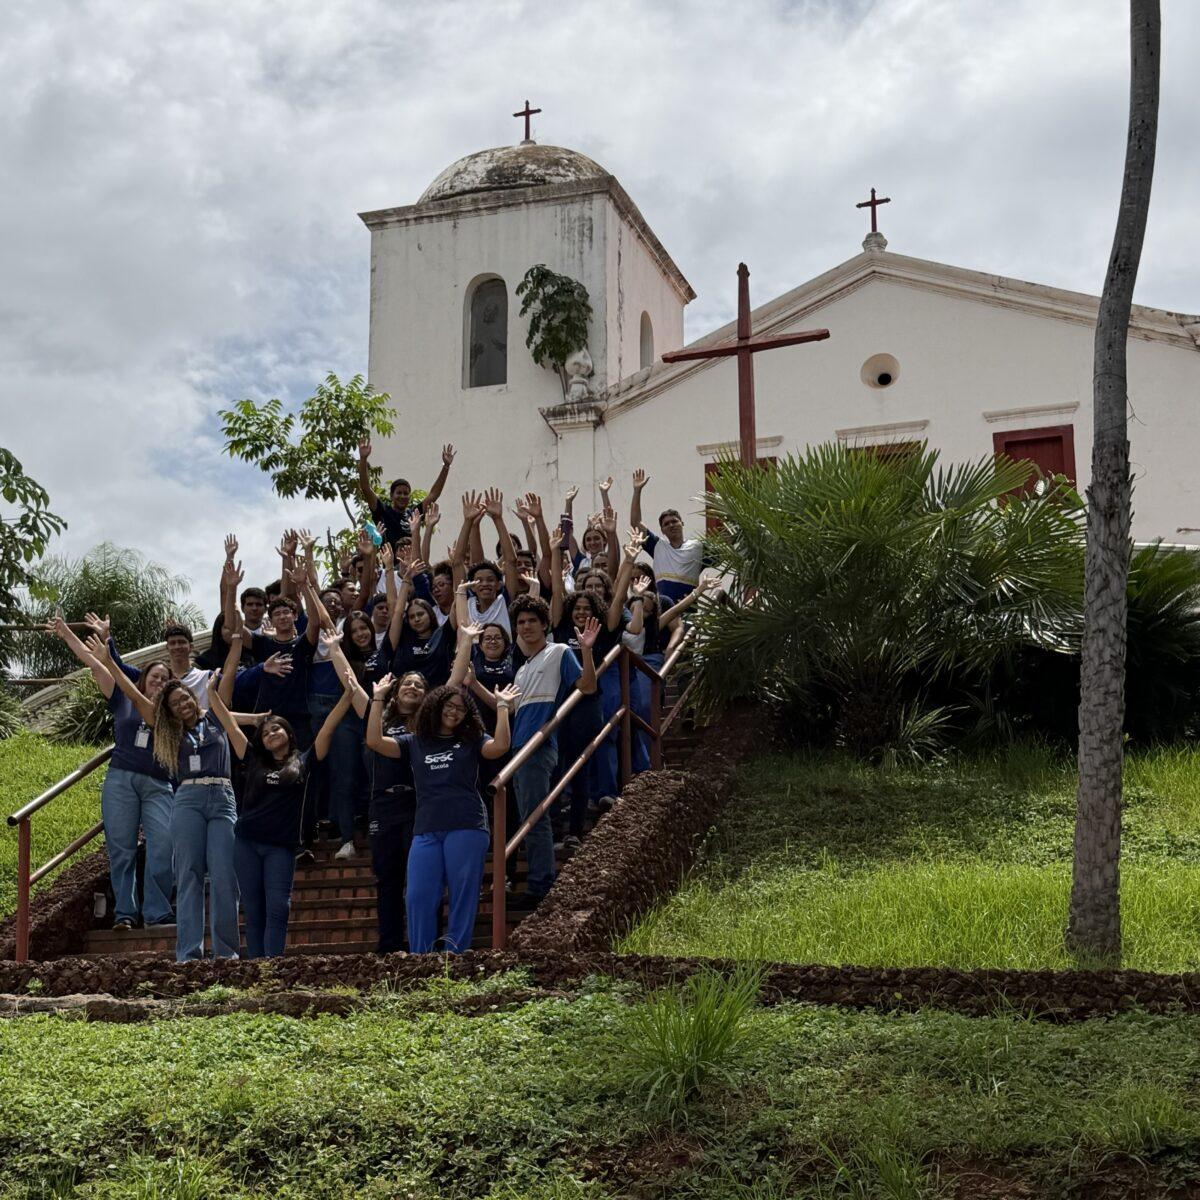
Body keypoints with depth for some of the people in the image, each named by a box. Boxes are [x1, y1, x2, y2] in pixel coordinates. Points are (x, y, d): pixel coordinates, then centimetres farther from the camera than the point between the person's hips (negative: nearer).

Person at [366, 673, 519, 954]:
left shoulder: (471, 741, 13)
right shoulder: (414, 742, 18)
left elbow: (499, 746, -7)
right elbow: (375, 741, 7)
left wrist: (502, 706, -4)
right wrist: (378, 699, 7)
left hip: (467, 828, -2)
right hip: (426, 831, 2)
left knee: (463, 897, -5)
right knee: (419, 898, -5)